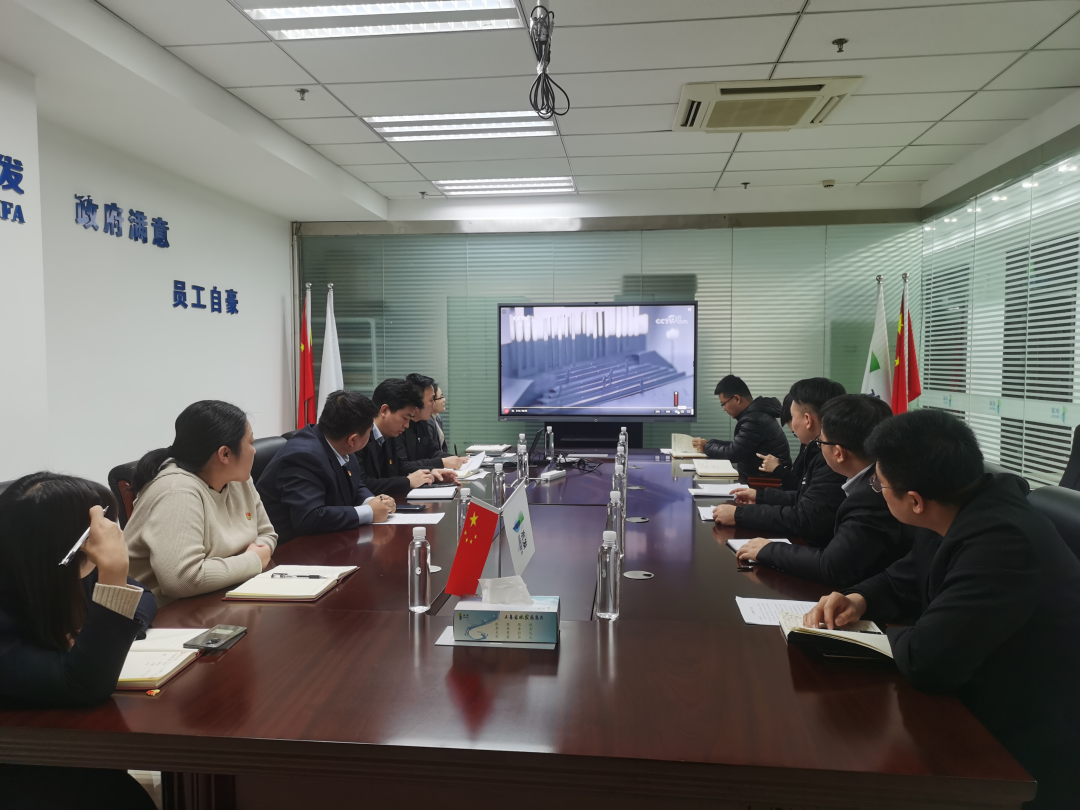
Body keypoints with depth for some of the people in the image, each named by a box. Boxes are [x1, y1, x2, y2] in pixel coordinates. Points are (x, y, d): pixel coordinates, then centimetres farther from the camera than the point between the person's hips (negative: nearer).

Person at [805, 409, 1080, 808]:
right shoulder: (957, 514, -2)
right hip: (981, 706, 8)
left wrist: (894, 636, -12)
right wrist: (860, 601, -7)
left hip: (1032, 756, -8)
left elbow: (926, 660, -34)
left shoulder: (1002, 543, -32)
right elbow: (901, 582, 14)